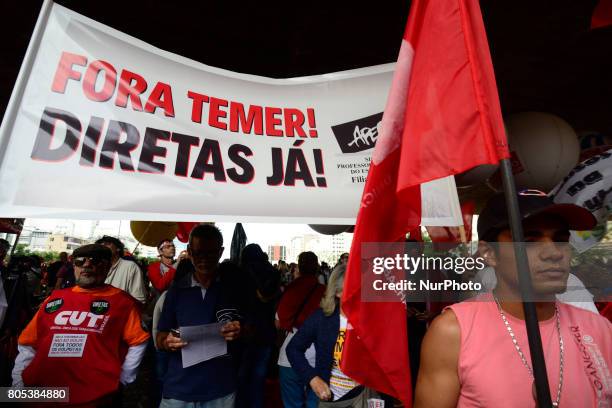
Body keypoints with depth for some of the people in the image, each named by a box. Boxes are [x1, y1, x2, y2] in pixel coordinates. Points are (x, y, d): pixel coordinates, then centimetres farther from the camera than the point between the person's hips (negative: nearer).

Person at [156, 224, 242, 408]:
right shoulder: (177, 289, -2)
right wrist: (168, 342, -18)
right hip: (179, 388, 1)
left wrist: (240, 332, -22)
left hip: (221, 389, 0)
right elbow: (160, 338, 4)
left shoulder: (234, 287, -6)